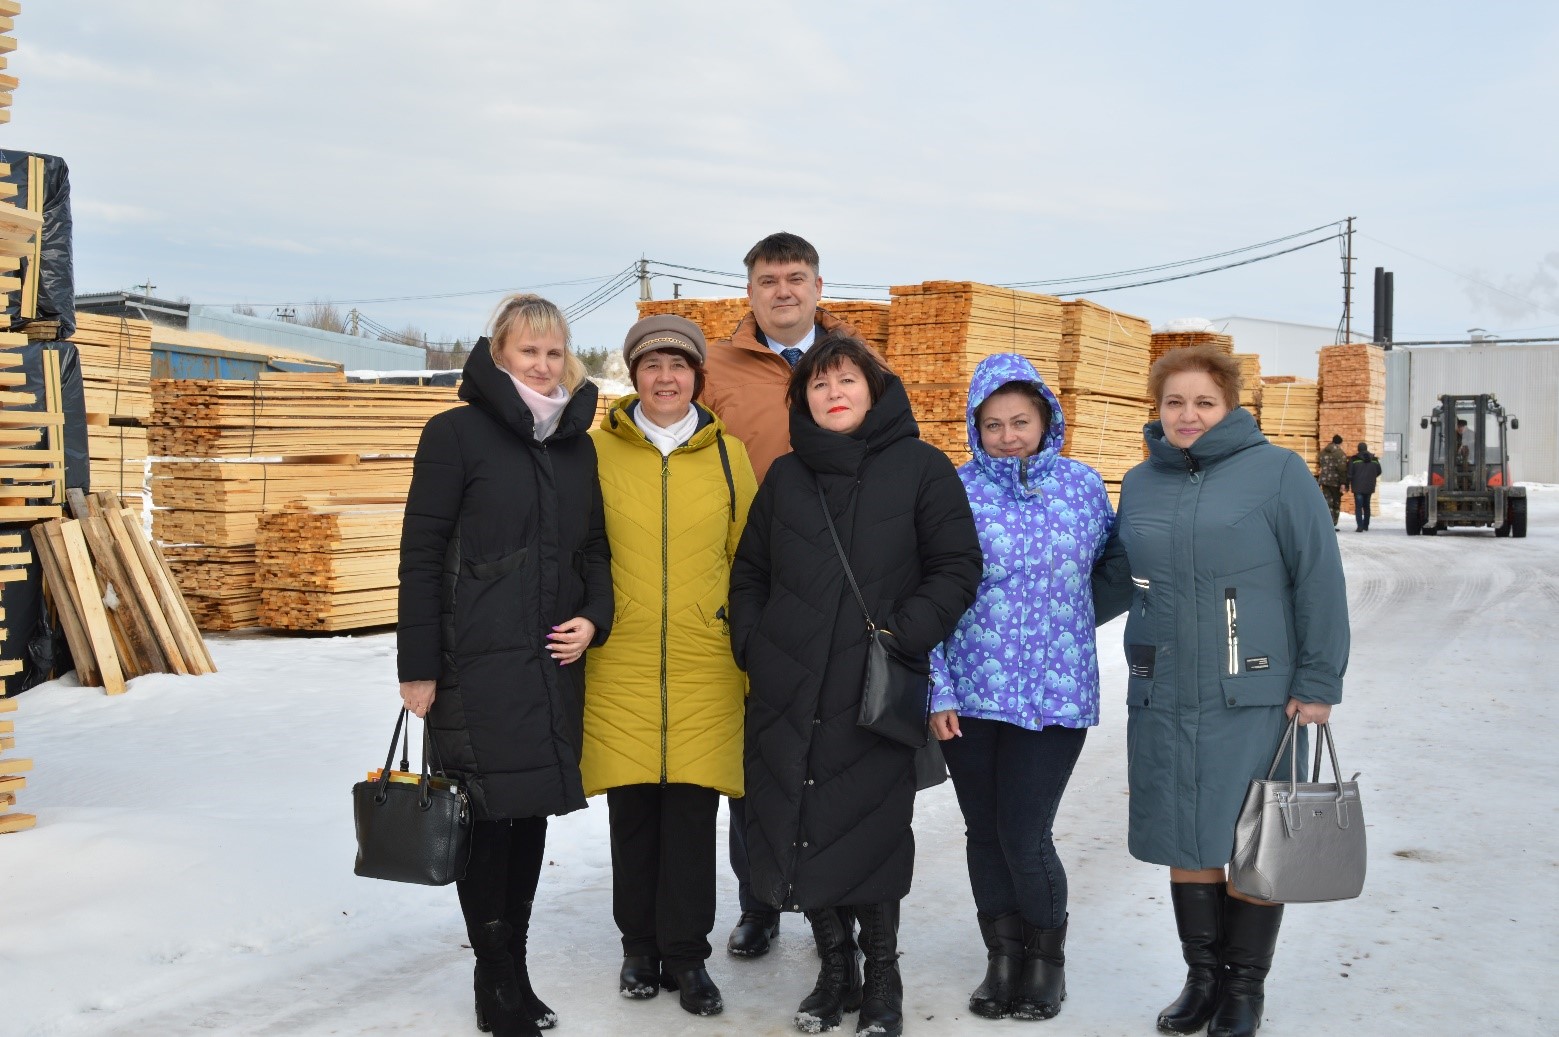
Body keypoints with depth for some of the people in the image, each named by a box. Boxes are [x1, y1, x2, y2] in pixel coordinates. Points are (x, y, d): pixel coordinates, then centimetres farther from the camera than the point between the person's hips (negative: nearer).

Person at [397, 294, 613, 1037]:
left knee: (531, 815, 11)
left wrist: (593, 617, -1)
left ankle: (510, 971, 24)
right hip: (478, 665, -5)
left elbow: (593, 547, 18)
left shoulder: (577, 444, 12)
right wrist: (418, 667, -9)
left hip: (554, 664, 5)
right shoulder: (457, 433, -5)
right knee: (487, 818, -1)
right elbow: (420, 555, -7)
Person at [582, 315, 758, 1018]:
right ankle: (640, 946, 23)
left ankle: (686, 953, 16)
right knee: (631, 809, 7)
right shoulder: (597, 451, 3)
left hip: (704, 665, 0)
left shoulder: (728, 456, 6)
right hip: (619, 664, 0)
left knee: (692, 810, 3)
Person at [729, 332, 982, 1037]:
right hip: (787, 695, 4)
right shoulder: (787, 475, 13)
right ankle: (835, 969, 25)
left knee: (869, 838, -1)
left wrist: (902, 634, -12)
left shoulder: (920, 467, 1)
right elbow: (748, 573, 18)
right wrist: (752, 646, 5)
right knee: (796, 834, 6)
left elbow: (957, 569, -3)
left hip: (873, 696, -4)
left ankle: (881, 976, 19)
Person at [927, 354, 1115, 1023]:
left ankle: (1047, 959, 19)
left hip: (1055, 692, -1)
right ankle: (1003, 957, 28)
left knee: (1024, 836, -5)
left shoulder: (1082, 483, 2)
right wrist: (940, 690, -4)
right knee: (985, 833, 9)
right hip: (970, 693, 1)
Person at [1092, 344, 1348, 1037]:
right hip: (1162, 700, 4)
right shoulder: (1141, 484, 9)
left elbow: (1319, 581, -7)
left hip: (1255, 701, -4)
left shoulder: (1277, 472, -6)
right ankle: (1202, 975, 28)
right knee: (1185, 843, 12)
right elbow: (1115, 579, 19)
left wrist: (1317, 683, -9)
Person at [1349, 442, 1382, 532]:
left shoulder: (1354, 459, -9)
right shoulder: (1374, 459, 4)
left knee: (1358, 507, -4)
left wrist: (1347, 485, -2)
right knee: (1366, 506, 17)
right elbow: (1378, 472, 12)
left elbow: (1349, 473, -11)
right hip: (1369, 487, 4)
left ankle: (1360, 526, -13)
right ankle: (1366, 526, 22)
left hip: (1358, 487, -4)